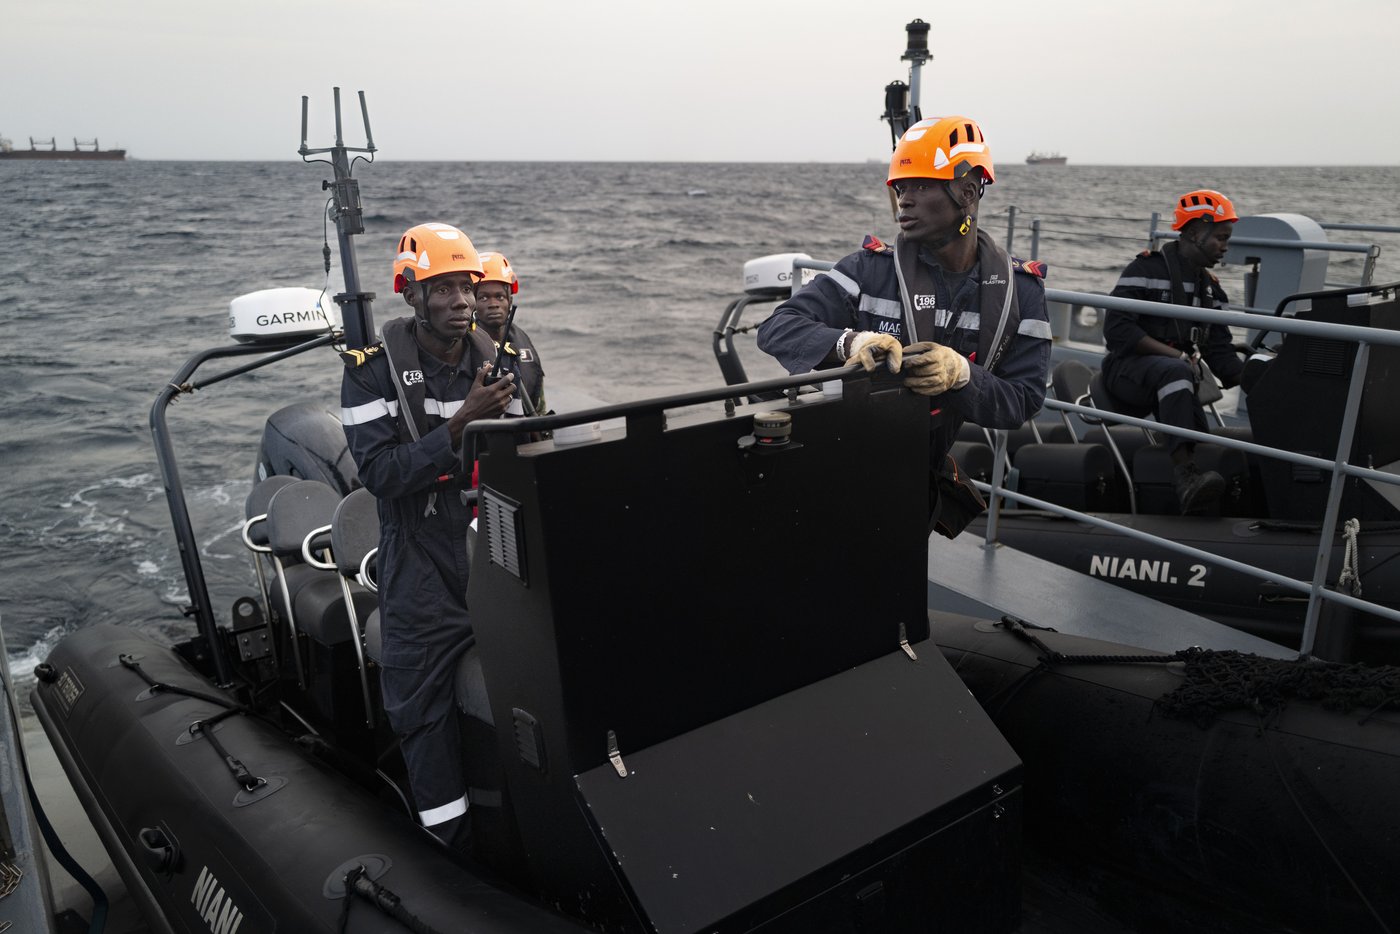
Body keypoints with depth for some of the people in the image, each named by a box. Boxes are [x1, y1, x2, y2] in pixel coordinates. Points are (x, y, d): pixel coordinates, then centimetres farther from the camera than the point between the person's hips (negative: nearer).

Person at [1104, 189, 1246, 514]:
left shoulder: (1210, 287, 20)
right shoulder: (1147, 268, -5)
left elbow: (1221, 353, 15)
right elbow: (1116, 328, -16)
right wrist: (1178, 356, -18)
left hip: (1179, 373, 10)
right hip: (1128, 368, -10)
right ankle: (1184, 472, -53)